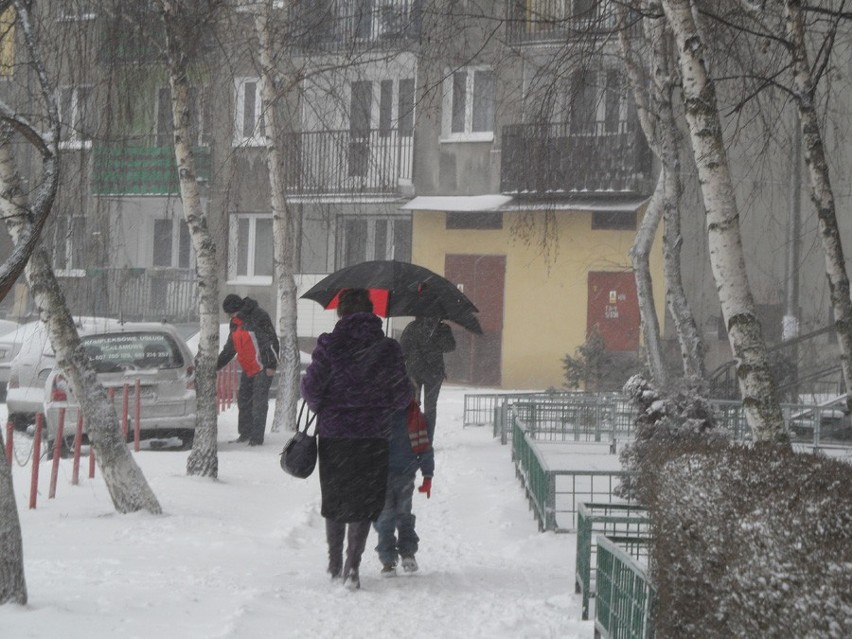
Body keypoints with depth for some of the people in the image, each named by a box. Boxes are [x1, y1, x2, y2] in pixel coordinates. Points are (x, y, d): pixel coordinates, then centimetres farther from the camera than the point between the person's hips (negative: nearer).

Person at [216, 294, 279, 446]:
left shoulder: (258, 317, -17)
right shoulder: (235, 323, 9)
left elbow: (271, 340, -17)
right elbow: (230, 348, 19)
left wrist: (271, 364, -19)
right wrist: (217, 365, 17)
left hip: (263, 368, -8)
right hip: (247, 369, 8)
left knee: (259, 403, -7)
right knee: (243, 401, 10)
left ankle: (257, 437, -5)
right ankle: (245, 433, 20)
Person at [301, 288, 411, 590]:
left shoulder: (329, 345, -8)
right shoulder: (388, 348, -4)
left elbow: (312, 387, -7)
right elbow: (402, 396, -2)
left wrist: (320, 406, 15)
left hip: (333, 432, 0)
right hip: (373, 436, 0)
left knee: (334, 500, 15)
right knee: (364, 502, 7)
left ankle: (335, 564, 25)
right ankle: (352, 565, -7)